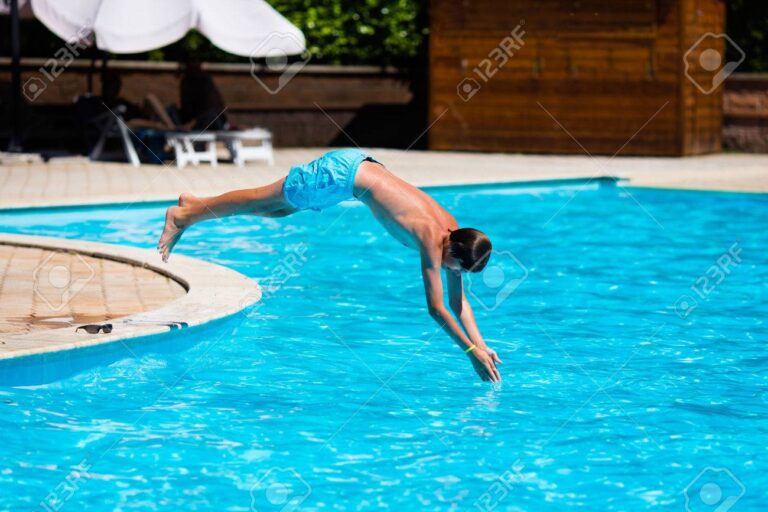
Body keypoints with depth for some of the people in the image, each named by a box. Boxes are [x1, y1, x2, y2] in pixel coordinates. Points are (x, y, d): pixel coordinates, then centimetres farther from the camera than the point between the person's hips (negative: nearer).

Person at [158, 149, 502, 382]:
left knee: (279, 209, 22)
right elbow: (436, 308, -31)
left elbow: (457, 300, 2)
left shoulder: (453, 234, -8)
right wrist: (471, 351, -29)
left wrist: (481, 344, -6)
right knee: (262, 202, 8)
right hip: (343, 171, -7)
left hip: (362, 166, 7)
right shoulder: (431, 240, -30)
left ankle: (195, 204, 37)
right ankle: (182, 215, 26)